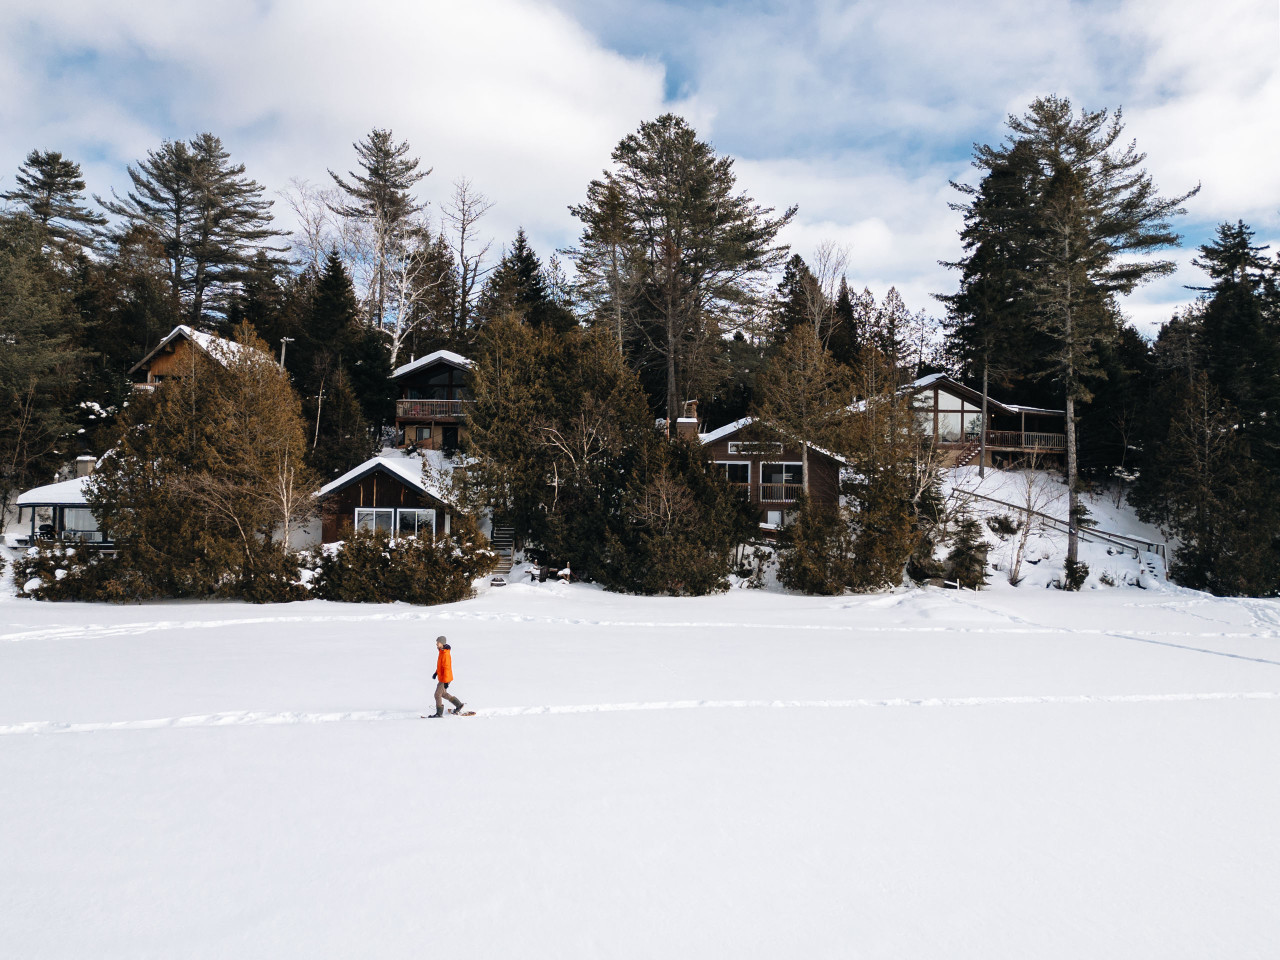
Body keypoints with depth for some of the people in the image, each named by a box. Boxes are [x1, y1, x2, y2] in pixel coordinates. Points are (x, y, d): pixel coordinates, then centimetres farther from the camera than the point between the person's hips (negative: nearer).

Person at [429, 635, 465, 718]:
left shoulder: (446, 654, -25)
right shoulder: (441, 651, 6)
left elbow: (447, 668, -25)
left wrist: (446, 681, -24)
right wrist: (436, 672, 23)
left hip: (445, 679, -10)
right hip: (441, 678, 10)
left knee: (437, 694, -3)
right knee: (443, 693, 21)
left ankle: (439, 713, 9)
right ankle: (459, 705, 30)